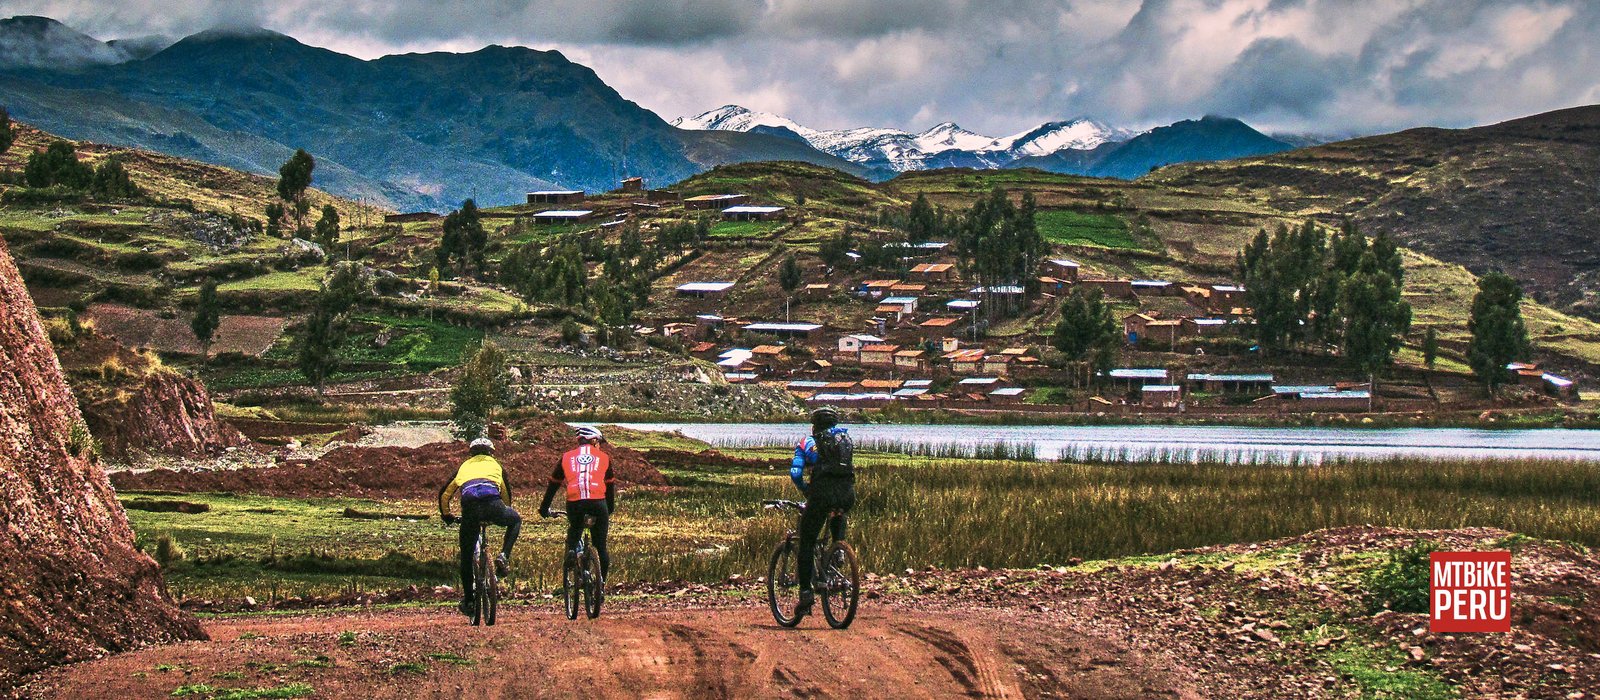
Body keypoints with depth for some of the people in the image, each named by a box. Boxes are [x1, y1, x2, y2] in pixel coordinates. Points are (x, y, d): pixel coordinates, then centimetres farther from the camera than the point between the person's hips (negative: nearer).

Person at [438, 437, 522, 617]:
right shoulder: (495, 464, 32)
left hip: (469, 507, 1)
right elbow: (506, 492, 44)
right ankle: (504, 556, 10)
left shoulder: (464, 466, 34)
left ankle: (467, 600, 17)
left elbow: (444, 494, 38)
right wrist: (506, 511, 61)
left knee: (466, 556, 16)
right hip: (492, 503, -1)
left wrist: (446, 515, 53)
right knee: (515, 520, 31)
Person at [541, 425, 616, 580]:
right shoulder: (604, 457, 19)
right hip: (598, 503, -1)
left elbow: (553, 484, 24)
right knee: (601, 547, 11)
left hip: (574, 503, 1)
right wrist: (610, 509, 39)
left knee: (572, 541, 18)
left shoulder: (567, 457, 20)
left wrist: (544, 509, 33)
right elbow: (610, 485, 26)